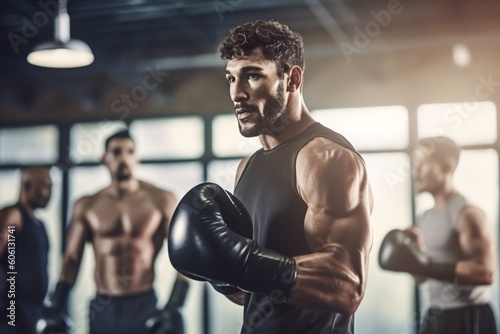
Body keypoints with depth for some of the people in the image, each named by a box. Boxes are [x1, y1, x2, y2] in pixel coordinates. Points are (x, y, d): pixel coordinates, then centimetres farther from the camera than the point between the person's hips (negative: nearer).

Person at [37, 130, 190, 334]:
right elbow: (71, 260, 10)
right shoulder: (86, 206, 6)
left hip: (145, 308, -2)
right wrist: (54, 310, 3)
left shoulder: (161, 200, -2)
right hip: (102, 311, 3)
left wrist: (173, 309, -14)